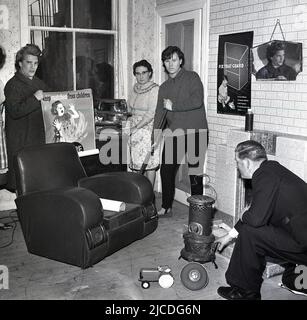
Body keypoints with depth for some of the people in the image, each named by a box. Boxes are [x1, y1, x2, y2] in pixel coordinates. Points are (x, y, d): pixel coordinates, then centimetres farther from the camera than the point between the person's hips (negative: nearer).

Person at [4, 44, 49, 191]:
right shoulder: (12, 85, -7)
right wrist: (34, 99, -24)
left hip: (39, 137, 7)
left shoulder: (39, 83, 17)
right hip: (20, 141, -7)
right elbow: (14, 111, -19)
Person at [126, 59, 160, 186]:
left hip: (148, 130, -6)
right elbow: (129, 108, 20)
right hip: (135, 131, 7)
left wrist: (136, 127, -17)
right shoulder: (135, 88, 11)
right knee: (139, 163, 9)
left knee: (149, 164, -1)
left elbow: (151, 114, -17)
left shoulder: (154, 89, -10)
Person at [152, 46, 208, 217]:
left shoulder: (192, 77, 0)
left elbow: (197, 101, -16)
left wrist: (173, 105, -10)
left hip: (195, 132, -5)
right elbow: (159, 113, 14)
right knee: (166, 170, 6)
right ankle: (166, 208, 21)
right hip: (174, 133, 5)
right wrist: (153, 139, 9)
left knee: (195, 173, 1)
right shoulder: (164, 87, 16)